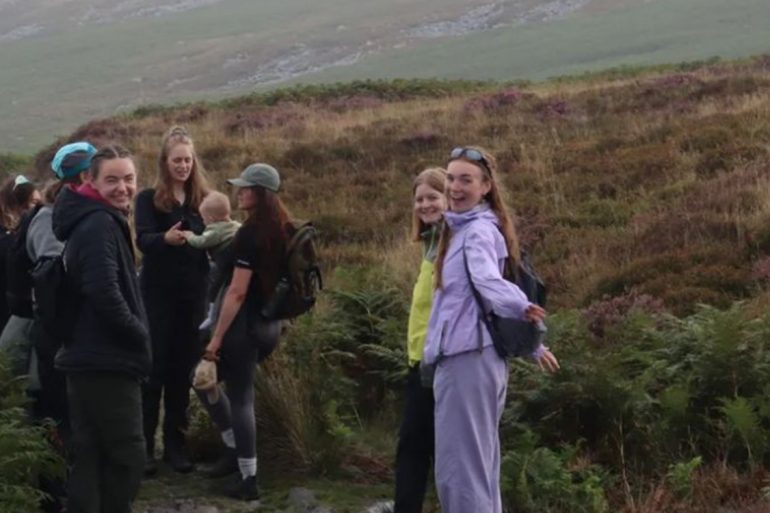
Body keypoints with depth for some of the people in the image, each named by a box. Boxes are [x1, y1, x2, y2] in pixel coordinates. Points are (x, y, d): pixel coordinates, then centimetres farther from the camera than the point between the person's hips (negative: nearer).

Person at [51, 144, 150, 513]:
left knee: (90, 456, 13)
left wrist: (134, 336, 13)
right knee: (127, 456, -4)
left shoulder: (96, 222, 17)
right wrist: (140, 335, -15)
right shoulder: (101, 225, -17)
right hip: (107, 361, -10)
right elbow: (105, 294, -28)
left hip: (92, 359, 10)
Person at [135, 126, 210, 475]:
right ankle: (144, 446, 1)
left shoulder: (201, 199, 9)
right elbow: (143, 240, -19)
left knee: (183, 370, 7)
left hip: (193, 296, 3)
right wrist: (166, 238, -38)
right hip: (158, 295, -3)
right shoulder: (149, 199, -2)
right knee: (154, 369, -3)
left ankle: (175, 444, 14)